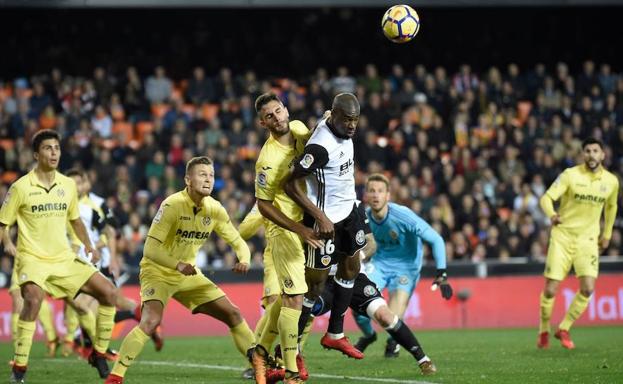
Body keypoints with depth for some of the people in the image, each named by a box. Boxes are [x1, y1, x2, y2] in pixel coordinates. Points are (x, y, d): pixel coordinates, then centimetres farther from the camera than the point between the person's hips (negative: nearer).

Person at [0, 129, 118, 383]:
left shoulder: (68, 185, 7)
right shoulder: (21, 187, -8)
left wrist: (88, 245, 8)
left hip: (64, 259, 5)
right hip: (32, 259, -5)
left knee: (108, 292, -4)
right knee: (34, 298, -34)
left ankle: (99, 353, 12)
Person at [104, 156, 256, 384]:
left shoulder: (215, 210, -4)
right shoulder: (173, 205, -22)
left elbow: (238, 243, 4)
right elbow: (150, 249, -25)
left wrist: (244, 260, -20)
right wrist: (178, 265, -40)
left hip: (188, 274, 6)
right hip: (158, 271, -6)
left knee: (233, 314, 5)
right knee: (151, 321, -30)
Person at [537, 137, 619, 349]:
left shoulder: (611, 181, 3)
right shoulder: (570, 175, -8)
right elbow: (547, 198, -15)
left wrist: (607, 234, 22)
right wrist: (552, 215, -36)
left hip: (588, 239, 2)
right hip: (562, 236, -2)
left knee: (587, 289, -14)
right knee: (550, 290, -6)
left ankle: (564, 329, 6)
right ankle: (544, 331, 19)